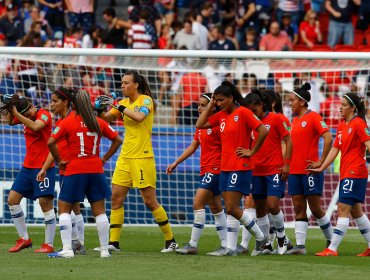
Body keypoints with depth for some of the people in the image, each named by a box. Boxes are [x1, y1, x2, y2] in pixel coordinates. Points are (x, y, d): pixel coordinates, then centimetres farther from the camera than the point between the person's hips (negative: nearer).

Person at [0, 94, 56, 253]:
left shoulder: (43, 114, -12)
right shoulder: (25, 117, 8)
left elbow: (35, 126, -30)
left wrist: (16, 113, -28)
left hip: (43, 166, -8)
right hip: (27, 167, 8)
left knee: (45, 203, -9)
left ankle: (49, 244, -5)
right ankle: (24, 239, 12)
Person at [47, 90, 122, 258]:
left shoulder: (68, 122, -5)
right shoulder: (98, 123, 5)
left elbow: (51, 142, -14)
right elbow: (117, 140, 11)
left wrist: (59, 161, -4)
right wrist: (105, 158, 12)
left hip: (75, 170, -3)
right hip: (96, 170, 3)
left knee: (64, 209, 4)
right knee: (99, 211, 10)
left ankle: (67, 249, -7)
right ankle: (105, 249, 10)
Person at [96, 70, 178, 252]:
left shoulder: (146, 100, -7)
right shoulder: (124, 103, 11)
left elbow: (139, 117, -25)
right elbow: (108, 118, 3)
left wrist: (121, 107, -18)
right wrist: (99, 112, -16)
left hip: (142, 158, -7)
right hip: (125, 157, 7)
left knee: (150, 201, -4)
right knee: (116, 197, 0)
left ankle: (170, 240, 9)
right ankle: (113, 242, 3)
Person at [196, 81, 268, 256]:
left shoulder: (243, 112, -11)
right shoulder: (222, 115, 12)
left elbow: (263, 130, -17)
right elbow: (200, 124, 12)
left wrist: (252, 151, -12)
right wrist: (210, 105, 7)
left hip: (240, 167, -8)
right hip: (226, 167, 8)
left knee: (231, 209, -10)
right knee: (230, 210, 6)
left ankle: (260, 237, 5)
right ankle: (230, 248, 6)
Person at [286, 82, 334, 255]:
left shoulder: (313, 117, -9)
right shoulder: (294, 120, 14)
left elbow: (328, 139, -17)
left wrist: (321, 162, -17)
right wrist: (287, 163, 13)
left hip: (310, 170, -8)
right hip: (295, 170, 8)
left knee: (315, 208, -2)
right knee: (299, 209, 2)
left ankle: (331, 240, 14)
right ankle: (300, 246, -1)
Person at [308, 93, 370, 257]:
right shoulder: (341, 126, 15)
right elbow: (335, 149, 18)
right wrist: (321, 168, 16)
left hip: (355, 172, -9)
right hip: (346, 173, 9)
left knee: (343, 209, -11)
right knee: (355, 211, 12)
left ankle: (332, 248, -13)